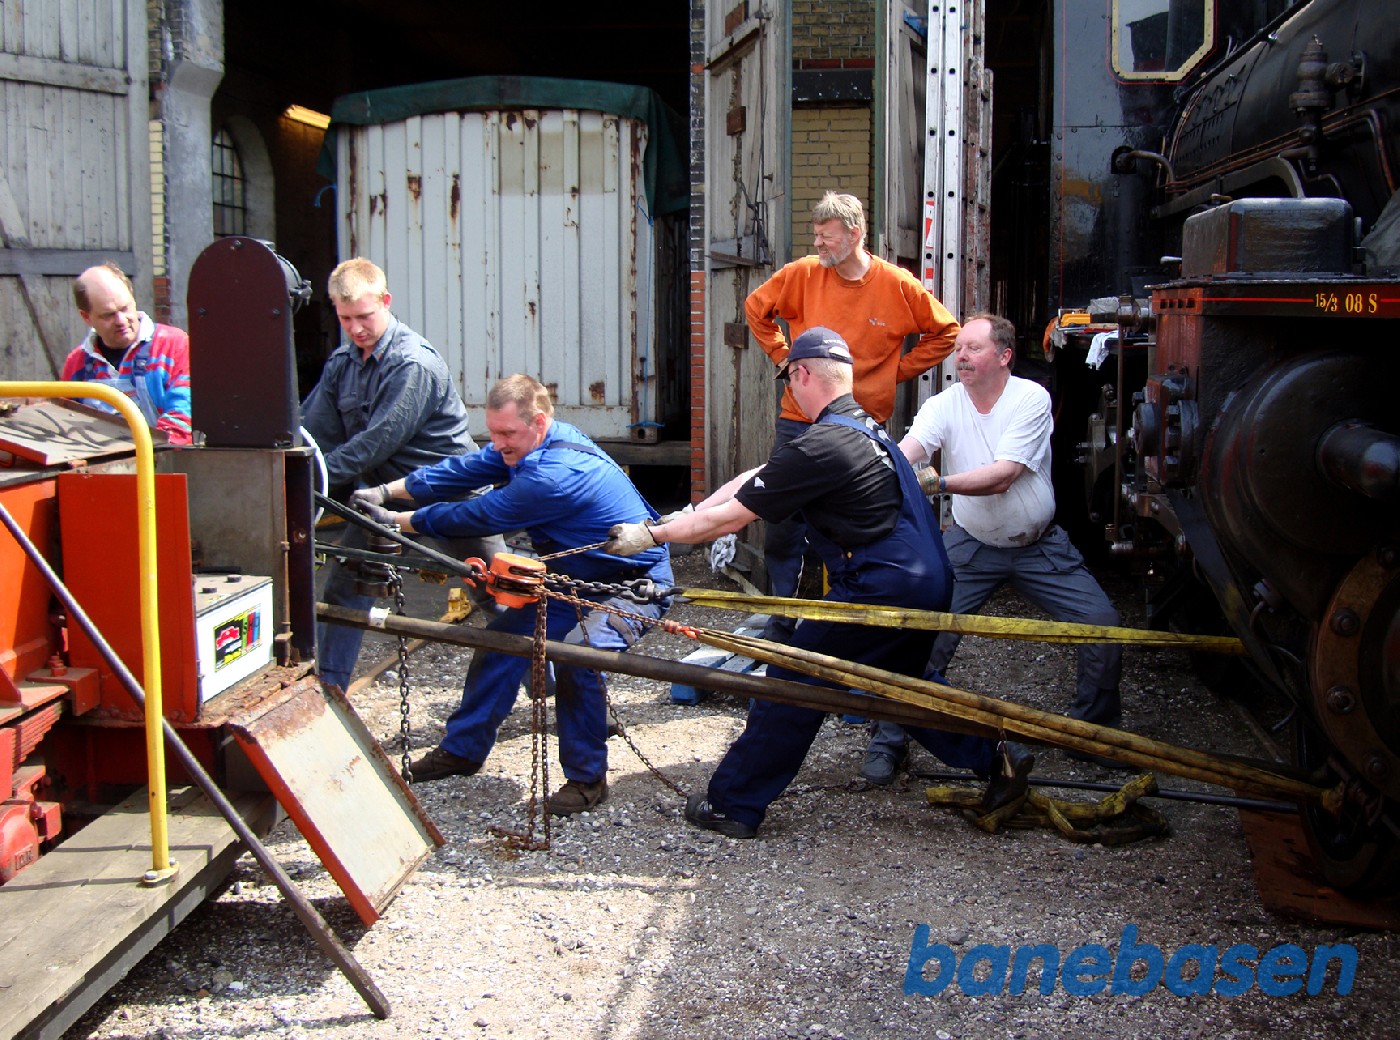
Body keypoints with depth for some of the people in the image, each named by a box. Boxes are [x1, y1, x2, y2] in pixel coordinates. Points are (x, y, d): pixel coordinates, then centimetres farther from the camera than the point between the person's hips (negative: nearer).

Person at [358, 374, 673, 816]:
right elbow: (465, 469, 1)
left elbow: (479, 516, -25)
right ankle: (462, 750, 24)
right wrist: (386, 492, -6)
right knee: (501, 639, 8)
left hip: (634, 583, -10)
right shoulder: (526, 443, -5)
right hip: (576, 576, 10)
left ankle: (587, 778, -13)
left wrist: (400, 521, -13)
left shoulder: (554, 476, -33)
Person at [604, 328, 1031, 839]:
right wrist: (687, 516, 18)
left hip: (881, 587, -10)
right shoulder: (866, 424, 16)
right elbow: (755, 477, 18)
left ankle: (733, 805, 6)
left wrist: (651, 535, -1)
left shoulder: (821, 447, -15)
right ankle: (995, 760, 25)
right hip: (930, 583, 10)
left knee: (793, 686, -1)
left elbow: (731, 516, -11)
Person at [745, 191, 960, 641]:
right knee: (781, 529, 3)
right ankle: (781, 625, 18)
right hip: (799, 423, 2)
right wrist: (784, 356, 9)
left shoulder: (898, 285, -5)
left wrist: (898, 370, 3)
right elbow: (756, 308, 16)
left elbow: (945, 333, 8)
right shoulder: (801, 275, -1)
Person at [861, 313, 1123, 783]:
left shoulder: (1031, 399, -18)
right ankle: (889, 739, 2)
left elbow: (1002, 477, -30)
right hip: (971, 544, 1)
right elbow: (905, 453, -29)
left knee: (1102, 623, -8)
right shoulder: (944, 405, -12)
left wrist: (936, 483, -45)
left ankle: (1096, 727, 17)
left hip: (1040, 546, 0)